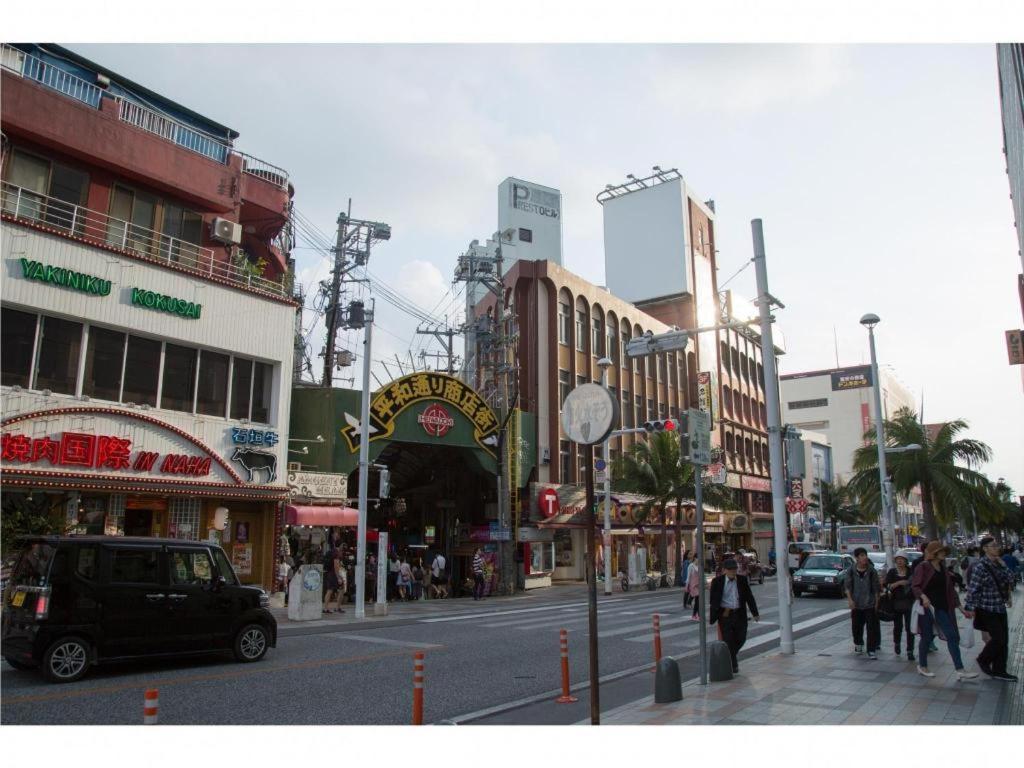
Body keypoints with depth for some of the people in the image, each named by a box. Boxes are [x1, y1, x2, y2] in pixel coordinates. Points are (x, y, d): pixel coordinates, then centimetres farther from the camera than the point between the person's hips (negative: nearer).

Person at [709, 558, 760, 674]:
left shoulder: (742, 580, 2)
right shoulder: (717, 581, -4)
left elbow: (749, 597, 7)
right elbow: (713, 599, -2)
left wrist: (755, 613, 5)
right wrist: (712, 616, -7)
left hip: (740, 614, 2)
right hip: (725, 615, -2)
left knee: (741, 638, 7)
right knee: (728, 640, 0)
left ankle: (733, 653, 39)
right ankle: (733, 666, 12)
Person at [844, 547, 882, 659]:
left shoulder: (872, 571, -6)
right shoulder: (850, 571, -4)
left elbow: (876, 588, 0)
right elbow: (847, 586, 1)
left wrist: (877, 602, 0)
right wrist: (850, 599, -9)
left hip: (870, 604, -2)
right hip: (856, 604, 2)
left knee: (872, 627, -5)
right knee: (856, 626, 13)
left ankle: (872, 650, 2)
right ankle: (858, 644, 36)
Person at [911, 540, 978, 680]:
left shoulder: (943, 568, 12)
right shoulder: (923, 567, -8)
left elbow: (950, 589, 15)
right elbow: (915, 585, -13)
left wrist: (961, 609, 12)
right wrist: (923, 596, -33)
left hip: (942, 607, 6)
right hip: (927, 606, -6)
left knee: (953, 636, -2)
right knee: (927, 637, 3)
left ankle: (960, 670, -2)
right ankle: (922, 666, 19)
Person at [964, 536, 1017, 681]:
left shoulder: (999, 564, 6)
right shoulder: (981, 566, -17)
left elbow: (1010, 579, 5)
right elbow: (973, 589, -17)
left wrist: (1002, 565, -5)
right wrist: (969, 608, -16)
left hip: (1000, 608, 7)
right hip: (987, 609, -7)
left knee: (1004, 640, 8)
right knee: (998, 638, -6)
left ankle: (999, 671, 18)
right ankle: (983, 660, 19)